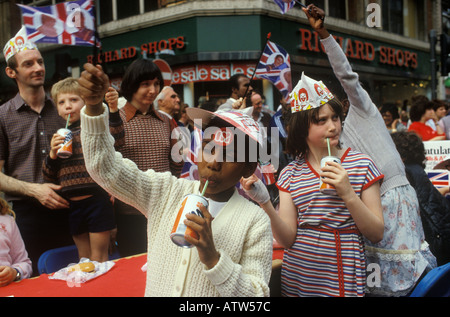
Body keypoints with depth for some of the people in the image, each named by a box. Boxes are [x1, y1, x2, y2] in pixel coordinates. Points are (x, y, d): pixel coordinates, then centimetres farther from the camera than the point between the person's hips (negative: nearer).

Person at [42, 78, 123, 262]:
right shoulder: (59, 136, 11)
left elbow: (116, 139, -24)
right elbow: (49, 177, 11)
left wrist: (113, 109, -38)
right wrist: (52, 155, -8)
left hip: (97, 200, -5)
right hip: (72, 204, 5)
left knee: (99, 260, 3)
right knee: (84, 259, 17)